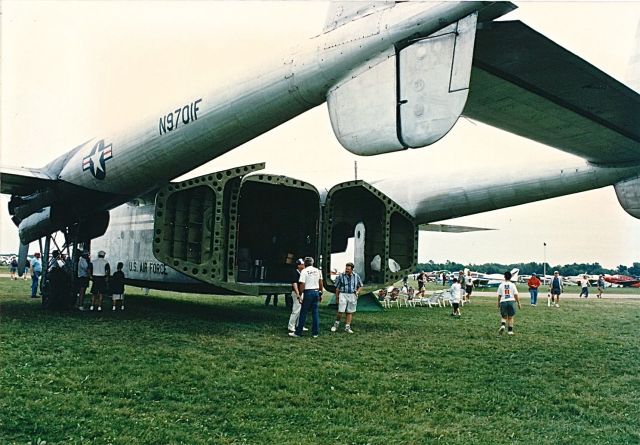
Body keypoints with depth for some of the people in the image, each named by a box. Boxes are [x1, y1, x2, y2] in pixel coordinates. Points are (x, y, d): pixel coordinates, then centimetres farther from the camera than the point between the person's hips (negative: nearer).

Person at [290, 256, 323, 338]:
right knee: (315, 312, 8)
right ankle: (315, 333, 9)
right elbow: (321, 283, 10)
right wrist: (321, 293, 16)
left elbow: (302, 284, -12)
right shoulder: (318, 270, 9)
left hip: (308, 292, -5)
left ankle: (298, 332, 4)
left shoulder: (304, 271, -7)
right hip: (316, 292, 5)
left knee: (303, 313, 0)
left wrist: (301, 295, -7)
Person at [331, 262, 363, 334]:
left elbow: (360, 286, 13)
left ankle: (347, 327, 14)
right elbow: (337, 288, 3)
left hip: (352, 296, 2)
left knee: (350, 312, 5)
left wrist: (357, 292, -6)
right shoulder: (341, 276, -3)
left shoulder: (356, 276, 4)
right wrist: (337, 298, 3)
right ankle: (336, 324, 14)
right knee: (340, 311, -9)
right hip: (343, 294, -2)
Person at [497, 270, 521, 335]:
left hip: (503, 302, 0)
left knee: (504, 316, 12)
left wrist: (498, 303, 15)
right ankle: (510, 331, 10)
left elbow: (499, 295, 4)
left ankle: (502, 325, -15)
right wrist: (518, 303, 6)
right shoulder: (512, 285, -1)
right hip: (511, 301, 0)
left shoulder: (501, 285, 2)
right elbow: (515, 295, -3)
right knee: (510, 317, 10)